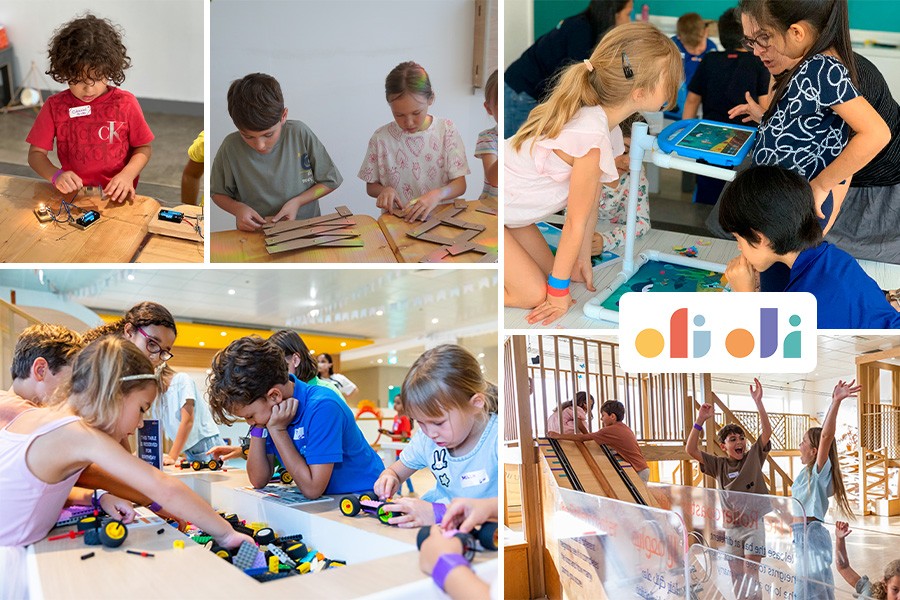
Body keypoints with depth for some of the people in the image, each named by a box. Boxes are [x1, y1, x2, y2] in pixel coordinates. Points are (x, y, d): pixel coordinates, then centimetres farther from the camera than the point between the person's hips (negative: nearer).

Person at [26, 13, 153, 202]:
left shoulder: (125, 103, -3)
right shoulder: (54, 106, -1)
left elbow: (143, 148, 5)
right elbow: (36, 153, 4)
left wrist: (127, 175, -15)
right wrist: (55, 175, -17)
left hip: (116, 196, -1)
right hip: (74, 195, 1)